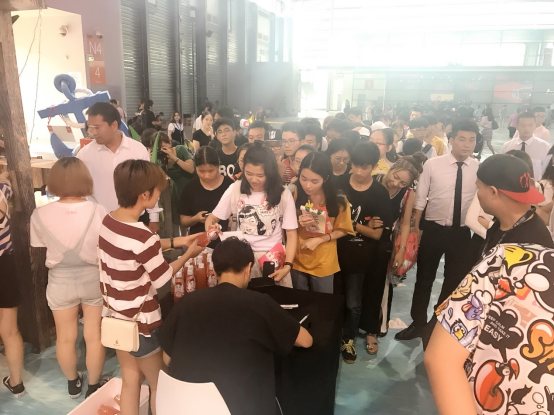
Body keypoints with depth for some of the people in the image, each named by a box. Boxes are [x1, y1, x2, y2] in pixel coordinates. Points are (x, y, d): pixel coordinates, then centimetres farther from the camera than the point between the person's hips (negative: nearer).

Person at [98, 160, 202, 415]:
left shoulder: (108, 221, -4)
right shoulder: (142, 236, -30)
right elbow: (162, 278, -16)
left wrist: (175, 241, 9)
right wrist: (188, 254, -2)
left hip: (116, 316, 8)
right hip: (140, 322, -8)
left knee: (130, 380, 24)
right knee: (159, 386, 16)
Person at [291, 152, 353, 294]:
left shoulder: (338, 200, -17)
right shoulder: (294, 195, -12)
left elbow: (343, 230, -5)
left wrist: (319, 240, -16)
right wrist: (297, 223, -21)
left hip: (323, 264, -1)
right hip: (297, 260, 2)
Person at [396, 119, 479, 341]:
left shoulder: (480, 169, -6)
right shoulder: (433, 164, -9)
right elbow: (420, 200, -4)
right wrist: (414, 230, -2)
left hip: (462, 233, 2)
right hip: (433, 230, -1)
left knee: (454, 280, 17)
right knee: (424, 279, 14)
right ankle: (418, 323, 34)